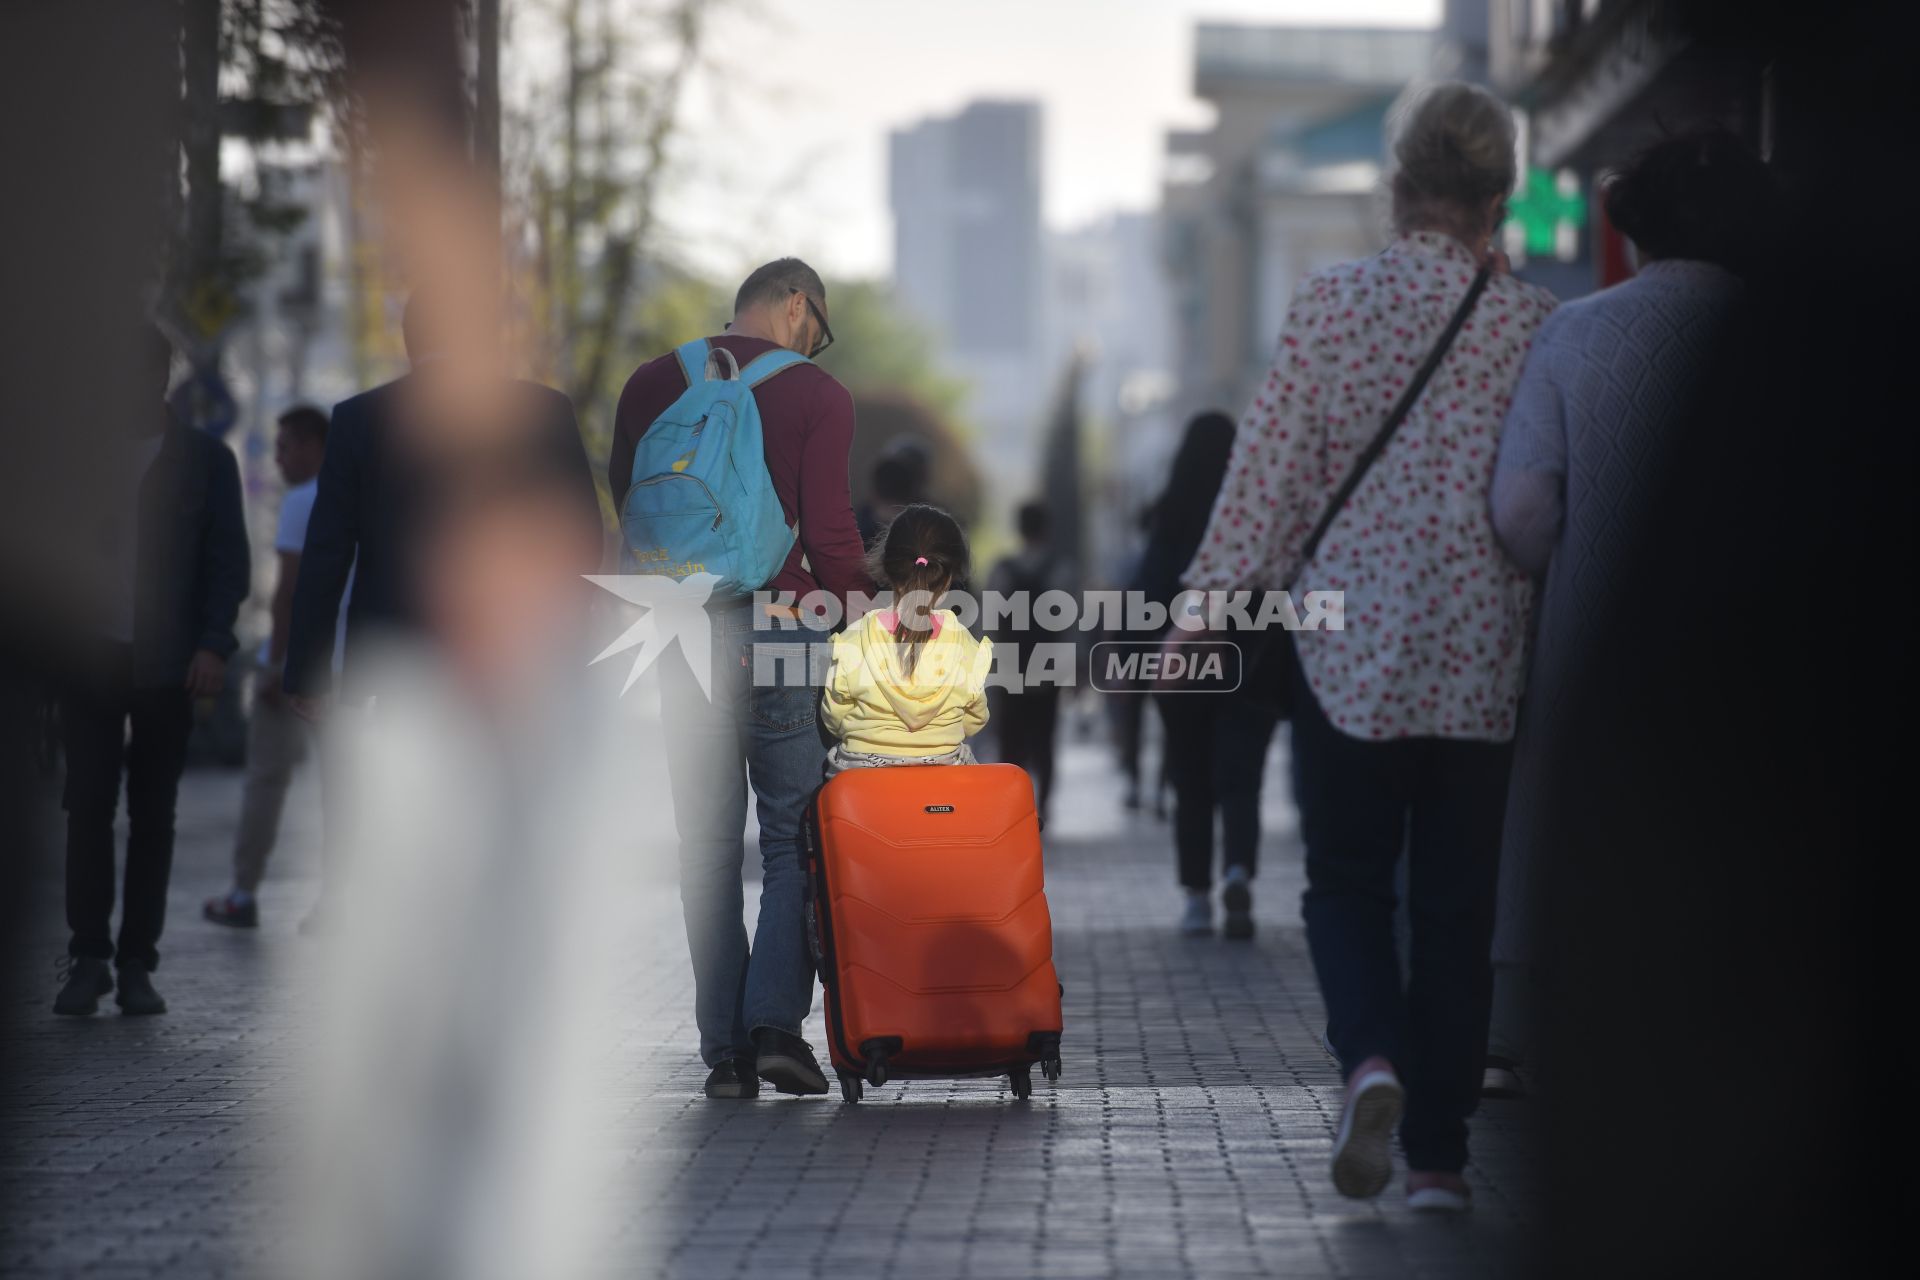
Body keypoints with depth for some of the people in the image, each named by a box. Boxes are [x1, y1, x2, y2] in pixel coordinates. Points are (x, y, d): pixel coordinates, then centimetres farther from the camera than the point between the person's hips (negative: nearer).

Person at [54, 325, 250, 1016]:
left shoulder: (205, 460, 7)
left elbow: (228, 562, 4)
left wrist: (213, 645, -9)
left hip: (168, 665, 0)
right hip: (91, 656, 1)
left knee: (153, 815, 2)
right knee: (88, 808, -5)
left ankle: (137, 965, 6)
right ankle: (89, 957, 0)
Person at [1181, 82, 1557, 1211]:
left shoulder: (1332, 302, -6)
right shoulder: (1532, 323, -4)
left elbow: (1271, 470, -4)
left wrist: (1209, 604, 4)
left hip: (1350, 640, -1)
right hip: (1481, 654, 1)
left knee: (1346, 883, 11)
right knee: (1456, 905, 9)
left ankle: (1372, 1061, -16)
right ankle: (1438, 1153, 9)